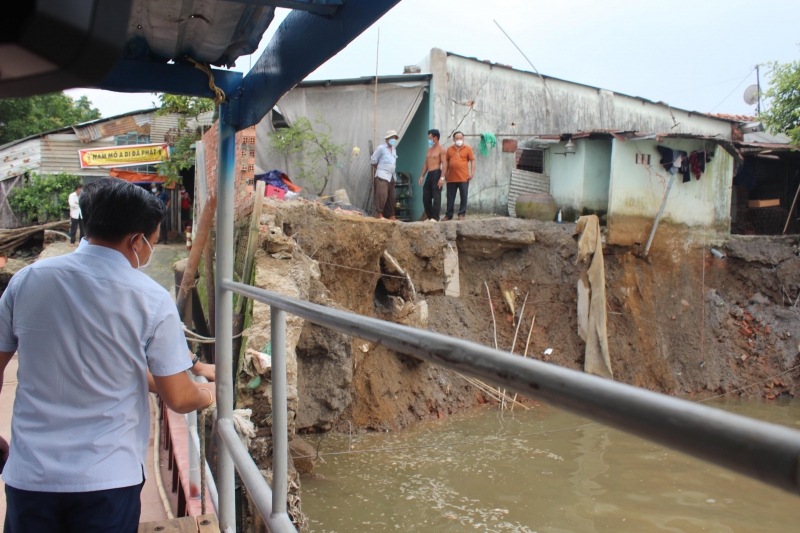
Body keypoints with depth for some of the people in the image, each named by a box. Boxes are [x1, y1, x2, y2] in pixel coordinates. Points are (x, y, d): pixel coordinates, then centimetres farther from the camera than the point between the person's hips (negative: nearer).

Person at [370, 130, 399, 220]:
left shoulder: (394, 149, 18)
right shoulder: (381, 148, -3)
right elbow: (373, 160, 1)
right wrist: (379, 169, 9)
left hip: (391, 176, 7)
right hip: (382, 176, -7)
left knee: (391, 197, 5)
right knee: (382, 194, -17)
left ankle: (391, 215, 8)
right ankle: (380, 213, -13)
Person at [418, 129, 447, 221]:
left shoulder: (441, 149, -4)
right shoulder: (429, 149, 20)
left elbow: (444, 164, -12)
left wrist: (442, 178, -21)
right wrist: (422, 176, 15)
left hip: (436, 173, -8)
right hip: (429, 175, 8)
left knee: (436, 197, -8)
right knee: (426, 197, 6)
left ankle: (435, 217, -6)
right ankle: (429, 216, 13)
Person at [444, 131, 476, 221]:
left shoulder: (468, 149, 6)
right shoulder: (450, 149, 13)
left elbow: (472, 161, 4)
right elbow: (447, 162, 18)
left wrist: (472, 173, -5)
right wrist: (446, 173, 10)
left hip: (463, 177, -2)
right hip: (451, 178, 2)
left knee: (464, 196, -1)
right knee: (450, 197, 5)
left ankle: (461, 214, 8)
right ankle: (449, 215, 13)